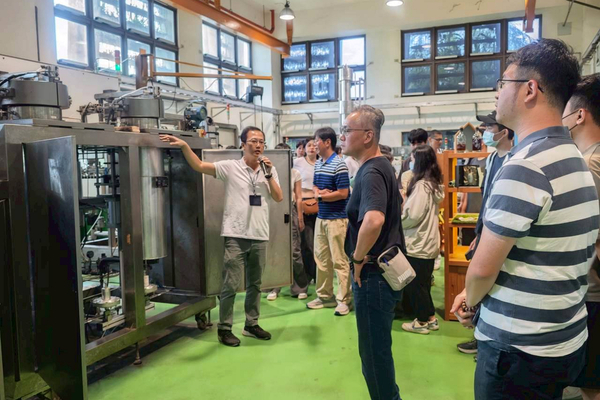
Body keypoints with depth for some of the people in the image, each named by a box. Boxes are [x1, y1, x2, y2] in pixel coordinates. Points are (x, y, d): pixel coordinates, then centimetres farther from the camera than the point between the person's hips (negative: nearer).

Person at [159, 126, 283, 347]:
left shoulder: (269, 170, 8)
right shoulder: (230, 167, -4)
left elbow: (279, 198, 2)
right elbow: (200, 166, -12)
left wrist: (268, 175, -8)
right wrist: (184, 146, -26)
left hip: (260, 236, 4)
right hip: (236, 236, -4)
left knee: (255, 284, 15)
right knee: (231, 285, -1)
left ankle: (251, 324, 30)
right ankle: (224, 328, 15)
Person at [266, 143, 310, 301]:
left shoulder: (295, 173, 5)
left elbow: (298, 198, 6)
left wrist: (300, 218, 3)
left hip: (290, 211, 0)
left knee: (294, 251, 0)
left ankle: (300, 288, 12)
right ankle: (274, 288, 15)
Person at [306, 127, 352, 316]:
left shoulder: (339, 165, -14)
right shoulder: (317, 164, 11)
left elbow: (343, 193, -18)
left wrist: (321, 196, -8)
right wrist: (318, 192, -4)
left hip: (337, 219, -8)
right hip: (321, 217, 8)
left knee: (339, 261, -1)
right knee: (321, 258, 13)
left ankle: (344, 300, 10)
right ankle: (324, 296, 25)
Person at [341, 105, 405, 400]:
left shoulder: (371, 172, -22)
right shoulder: (381, 166, 10)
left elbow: (373, 220, -40)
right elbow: (395, 204, 26)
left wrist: (358, 257, -24)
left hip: (373, 273, -10)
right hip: (383, 267, 10)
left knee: (374, 350, 6)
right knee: (378, 346, 23)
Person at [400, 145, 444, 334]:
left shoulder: (421, 185, -20)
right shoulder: (434, 184, 9)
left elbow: (412, 215, -22)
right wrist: (403, 203, 8)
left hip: (417, 243, -9)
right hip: (428, 241, 9)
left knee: (413, 284, 5)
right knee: (422, 283, 19)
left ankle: (422, 322, 17)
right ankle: (430, 318, 29)